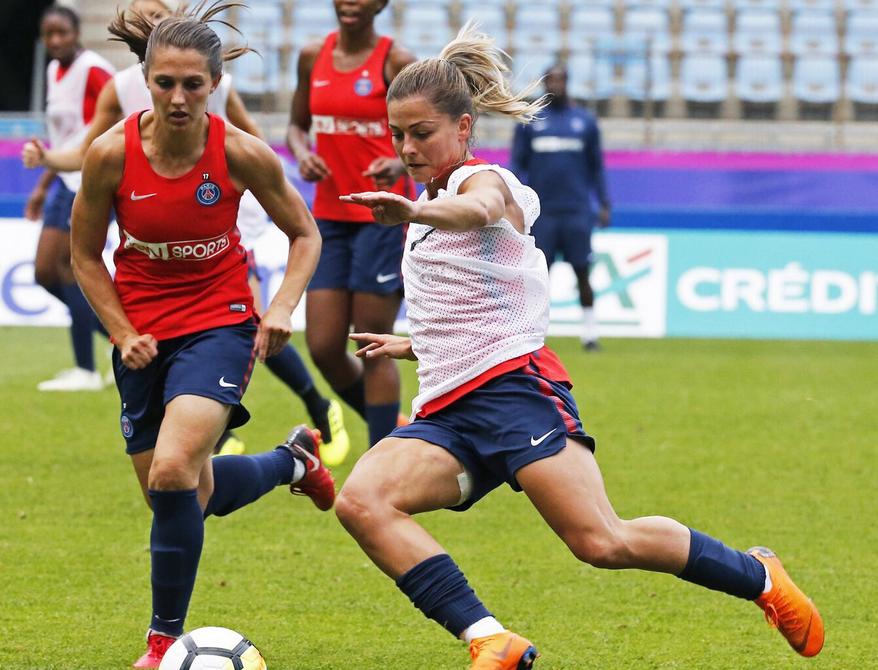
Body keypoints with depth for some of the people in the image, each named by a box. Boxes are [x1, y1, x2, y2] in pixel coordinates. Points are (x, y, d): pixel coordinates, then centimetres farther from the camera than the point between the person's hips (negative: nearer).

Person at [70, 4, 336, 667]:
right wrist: (123, 333, -7)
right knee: (192, 496, 11)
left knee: (172, 473, -25)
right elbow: (86, 254, 3)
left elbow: (304, 234, 2)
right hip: (143, 332, 3)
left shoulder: (243, 153, -15)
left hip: (218, 321, -3)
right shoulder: (112, 153, -14)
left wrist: (282, 307, -13)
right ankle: (292, 460, 44)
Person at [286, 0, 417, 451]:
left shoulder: (396, 61, -7)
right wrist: (302, 154, -2)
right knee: (323, 347, 1)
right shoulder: (314, 57, 8)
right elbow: (298, 124, 20)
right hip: (329, 215, 5)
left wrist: (400, 164, -26)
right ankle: (390, 430, 24)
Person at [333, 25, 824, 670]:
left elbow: (479, 211, -29)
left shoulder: (484, 179, 0)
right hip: (448, 410, 8)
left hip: (512, 383, -8)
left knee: (603, 542, -21)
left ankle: (758, 576, 4)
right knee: (361, 500, -22)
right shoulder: (432, 208, 27)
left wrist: (414, 212, -50)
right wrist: (413, 346, 46)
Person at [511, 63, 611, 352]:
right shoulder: (529, 121, 8)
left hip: (576, 211, 0)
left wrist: (603, 203, 6)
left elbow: (596, 166, 13)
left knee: (582, 273, -2)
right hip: (541, 211, 0)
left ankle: (589, 332, 5)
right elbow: (517, 164, 9)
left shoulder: (585, 121, 9)